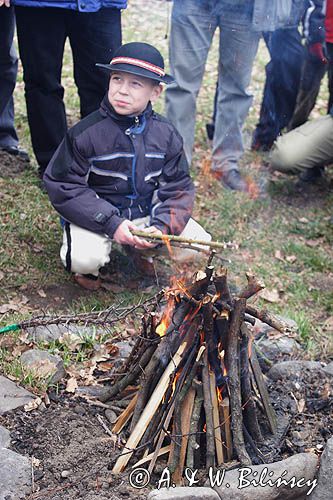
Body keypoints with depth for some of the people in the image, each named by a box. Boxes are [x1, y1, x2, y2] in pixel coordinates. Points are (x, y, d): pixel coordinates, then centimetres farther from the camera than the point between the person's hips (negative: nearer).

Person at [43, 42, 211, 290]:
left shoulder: (166, 134, -6)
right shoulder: (85, 133, -17)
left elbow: (178, 187, -1)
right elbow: (64, 186, -14)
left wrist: (161, 226, -20)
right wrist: (111, 223, -23)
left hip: (148, 212, 4)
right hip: (97, 213, -3)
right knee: (84, 259, -31)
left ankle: (141, 249, 17)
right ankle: (88, 268, 9)